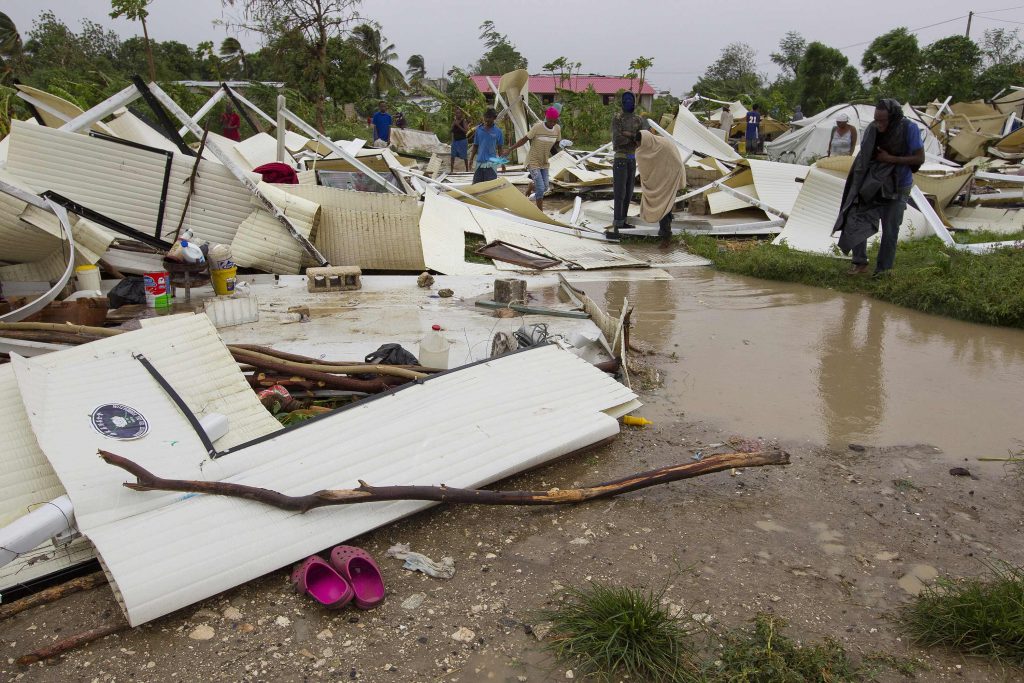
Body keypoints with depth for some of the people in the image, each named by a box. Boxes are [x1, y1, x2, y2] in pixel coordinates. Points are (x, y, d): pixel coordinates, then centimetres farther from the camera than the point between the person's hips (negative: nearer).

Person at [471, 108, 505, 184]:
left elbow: (500, 148, 3)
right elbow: (475, 145, 10)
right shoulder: (478, 129, 4)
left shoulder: (498, 131, -2)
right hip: (480, 161, 3)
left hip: (491, 162, -3)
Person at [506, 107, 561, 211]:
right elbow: (524, 139, -13)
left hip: (544, 163, 6)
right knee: (540, 188, -14)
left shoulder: (558, 129, -3)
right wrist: (510, 149, -17)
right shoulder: (537, 127, -19)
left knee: (545, 188, 10)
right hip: (533, 162, -6)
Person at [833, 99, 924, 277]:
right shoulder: (872, 129, -9)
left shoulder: (908, 129, -17)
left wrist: (890, 159, -22)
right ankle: (860, 262, 12)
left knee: (890, 231, 3)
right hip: (871, 185, 3)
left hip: (896, 188, -3)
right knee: (856, 220, -4)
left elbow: (920, 158, -13)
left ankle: (883, 269, 18)